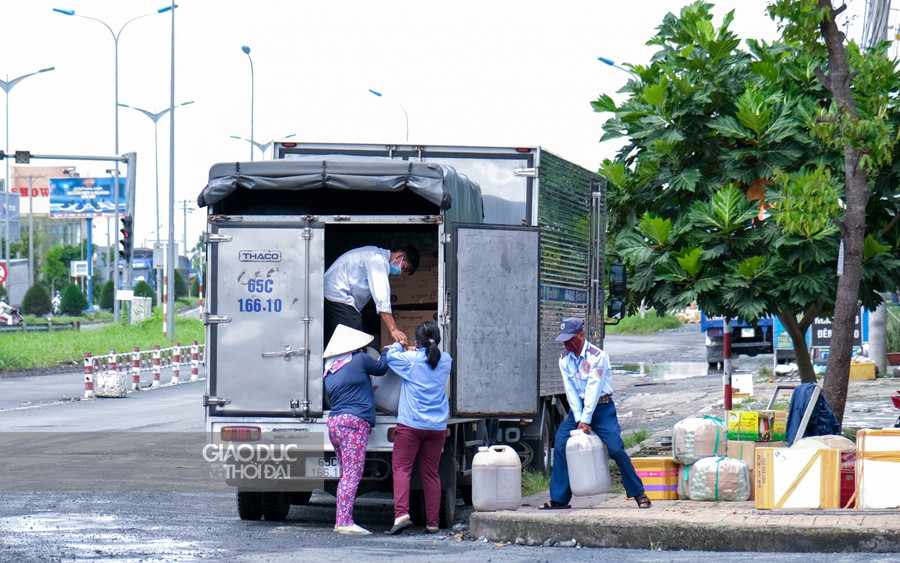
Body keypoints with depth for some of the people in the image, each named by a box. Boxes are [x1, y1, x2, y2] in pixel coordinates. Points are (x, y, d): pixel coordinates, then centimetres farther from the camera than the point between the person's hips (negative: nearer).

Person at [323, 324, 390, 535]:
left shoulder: (329, 371, 19)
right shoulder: (359, 359, -1)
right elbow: (382, 368, 13)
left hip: (334, 422, 8)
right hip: (354, 422, -8)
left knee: (346, 474, 13)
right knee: (352, 474, -11)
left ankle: (341, 521, 11)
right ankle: (344, 522, -18)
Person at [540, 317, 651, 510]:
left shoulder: (597, 356, -16)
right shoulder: (564, 359, 2)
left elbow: (593, 389, -21)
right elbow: (570, 390, -2)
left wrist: (586, 420, -25)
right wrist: (579, 419, -12)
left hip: (602, 408, -5)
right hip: (578, 409, 5)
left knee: (616, 449, -15)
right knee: (560, 445, -8)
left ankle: (639, 494, -1)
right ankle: (559, 499, 1)